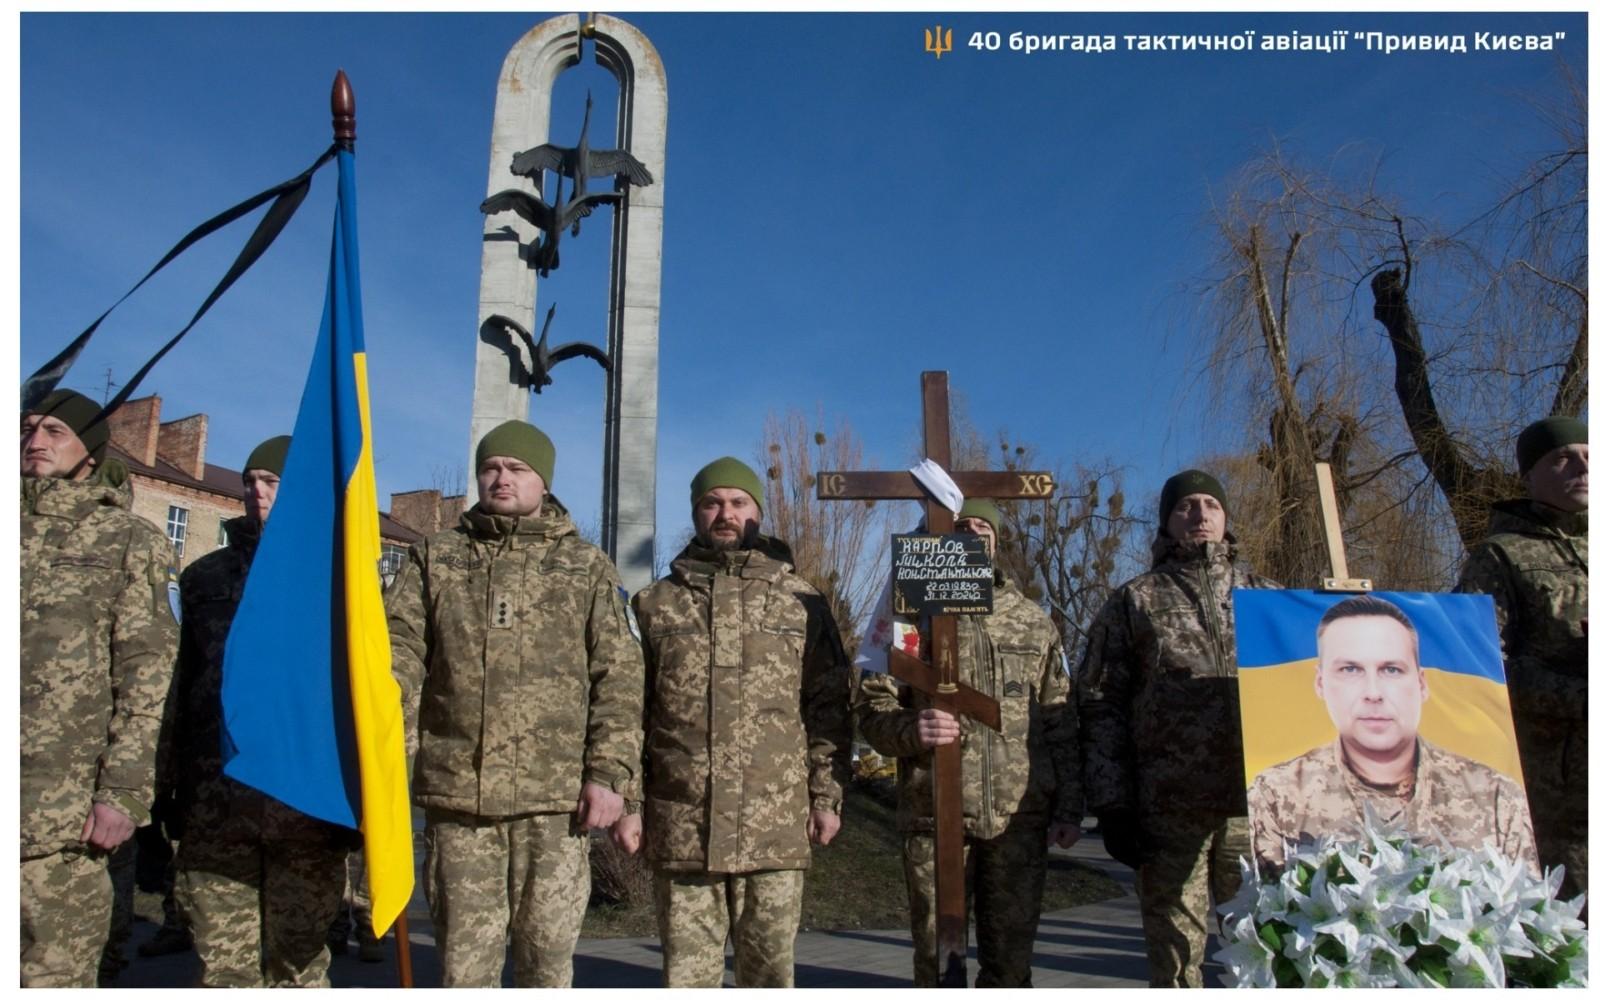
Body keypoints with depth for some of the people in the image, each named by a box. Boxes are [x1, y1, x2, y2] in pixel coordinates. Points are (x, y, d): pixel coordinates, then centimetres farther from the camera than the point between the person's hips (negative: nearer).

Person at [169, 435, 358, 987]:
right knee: (222, 963, 7)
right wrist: (178, 792, 14)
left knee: (297, 961, 6)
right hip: (216, 797, 3)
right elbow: (186, 686, 17)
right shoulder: (208, 574, 15)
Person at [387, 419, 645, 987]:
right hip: (455, 792, 1)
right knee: (464, 954, 8)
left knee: (547, 952, 6)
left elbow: (619, 679, 3)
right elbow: (399, 648, 4)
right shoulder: (434, 557, 14)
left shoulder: (587, 568, 9)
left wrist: (610, 773, -6)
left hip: (555, 795, -1)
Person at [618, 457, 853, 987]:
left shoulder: (802, 602, 7)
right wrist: (625, 801, 1)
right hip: (681, 825, 1)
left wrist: (827, 795, 0)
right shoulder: (656, 603, 9)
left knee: (768, 966, 9)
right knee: (687, 968, 8)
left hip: (776, 827, 0)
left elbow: (829, 707, 6)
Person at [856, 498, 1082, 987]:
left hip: (1021, 819, 2)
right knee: (937, 959, 8)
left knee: (1011, 960, 11)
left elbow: (1060, 723, 10)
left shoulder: (1034, 620, 11)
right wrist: (909, 729, -20)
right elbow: (871, 708, 1)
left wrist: (1069, 807, 4)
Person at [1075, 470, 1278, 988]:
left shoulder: (1266, 595, 16)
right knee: (1176, 955, 4)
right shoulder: (1135, 601, 8)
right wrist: (1112, 804, -4)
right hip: (1169, 810, -2)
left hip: (1258, 804, 2)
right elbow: (1100, 704, 4)